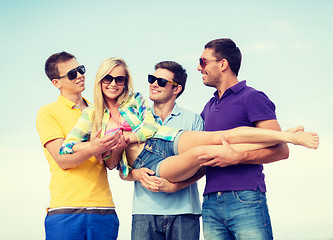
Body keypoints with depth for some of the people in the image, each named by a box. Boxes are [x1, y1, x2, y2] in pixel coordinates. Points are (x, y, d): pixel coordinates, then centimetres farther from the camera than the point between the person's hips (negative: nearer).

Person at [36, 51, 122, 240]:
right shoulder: (48, 112, 3)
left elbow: (111, 164, 7)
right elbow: (62, 160, -8)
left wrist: (114, 149, -16)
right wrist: (93, 150, -25)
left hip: (104, 210, 3)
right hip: (65, 209, -3)